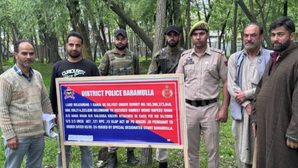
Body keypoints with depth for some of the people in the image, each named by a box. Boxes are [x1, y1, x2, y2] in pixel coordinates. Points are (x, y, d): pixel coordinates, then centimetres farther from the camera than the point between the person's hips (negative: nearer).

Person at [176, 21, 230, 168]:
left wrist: (224, 108, -7)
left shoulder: (218, 56, -1)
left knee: (212, 149, 8)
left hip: (210, 108, -2)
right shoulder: (185, 56, 7)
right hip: (188, 108, 3)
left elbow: (226, 83, -1)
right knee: (190, 149, 14)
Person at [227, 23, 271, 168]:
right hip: (241, 112, 3)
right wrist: (247, 104, -8)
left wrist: (247, 93, -10)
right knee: (242, 151, 9)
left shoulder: (271, 57, 1)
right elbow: (231, 85, 1)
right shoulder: (235, 58, 10)